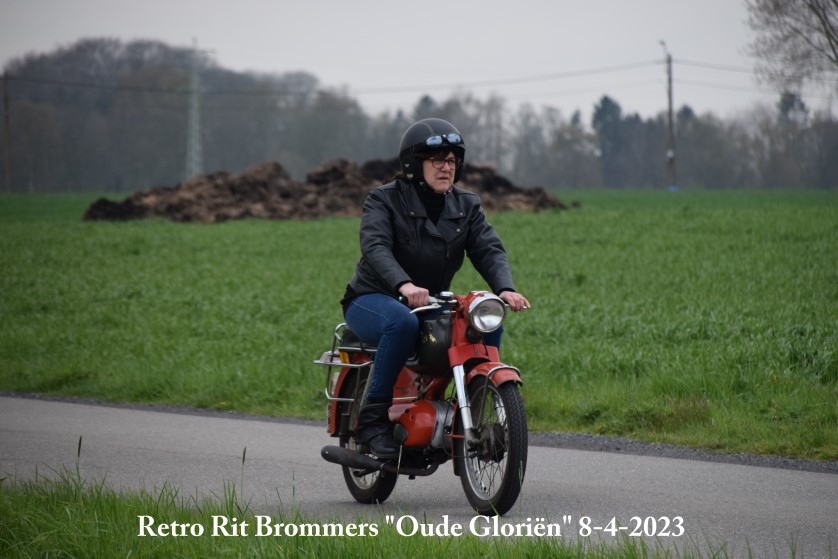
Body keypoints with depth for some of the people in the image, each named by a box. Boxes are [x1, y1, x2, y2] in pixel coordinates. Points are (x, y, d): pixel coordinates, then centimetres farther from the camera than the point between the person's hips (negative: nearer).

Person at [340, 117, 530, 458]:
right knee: (404, 323, -38)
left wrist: (505, 288, -29)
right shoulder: (384, 200, -7)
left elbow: (488, 249, -6)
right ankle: (373, 418, -28)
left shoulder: (466, 206, 8)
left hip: (433, 304, 5)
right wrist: (404, 285, -45)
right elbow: (376, 247, -24)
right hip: (373, 300, -5)